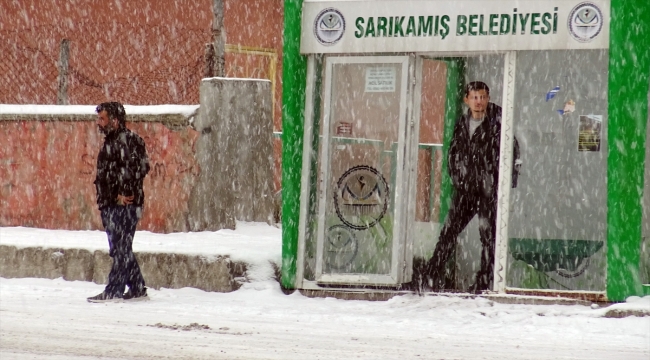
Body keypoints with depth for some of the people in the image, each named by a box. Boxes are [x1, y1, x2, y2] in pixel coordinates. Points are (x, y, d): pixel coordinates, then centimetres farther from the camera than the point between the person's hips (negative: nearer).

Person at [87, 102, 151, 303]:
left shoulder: (127, 140, -12)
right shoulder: (111, 141, 19)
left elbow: (132, 169, -22)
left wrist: (123, 194, -20)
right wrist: (105, 199, 15)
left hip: (124, 206, -10)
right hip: (111, 205, 10)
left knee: (120, 248, -7)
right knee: (120, 249, 13)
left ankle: (114, 291, -8)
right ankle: (137, 289, 19)